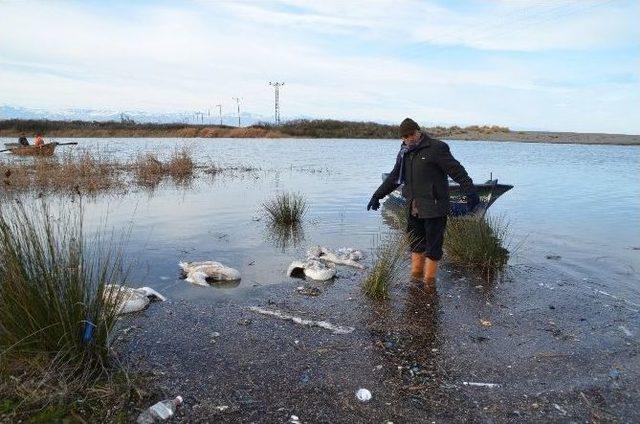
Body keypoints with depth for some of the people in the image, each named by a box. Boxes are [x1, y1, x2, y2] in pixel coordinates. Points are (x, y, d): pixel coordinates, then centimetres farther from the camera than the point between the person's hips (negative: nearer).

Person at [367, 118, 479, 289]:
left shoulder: (436, 148, -9)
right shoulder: (404, 153, 13)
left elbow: (457, 171, -12)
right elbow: (394, 177, 24)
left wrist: (470, 191, -21)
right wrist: (377, 195, 24)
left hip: (434, 206, -7)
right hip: (413, 207, 7)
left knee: (433, 243, 1)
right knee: (416, 242, 15)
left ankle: (429, 279, 13)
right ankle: (416, 275, 30)